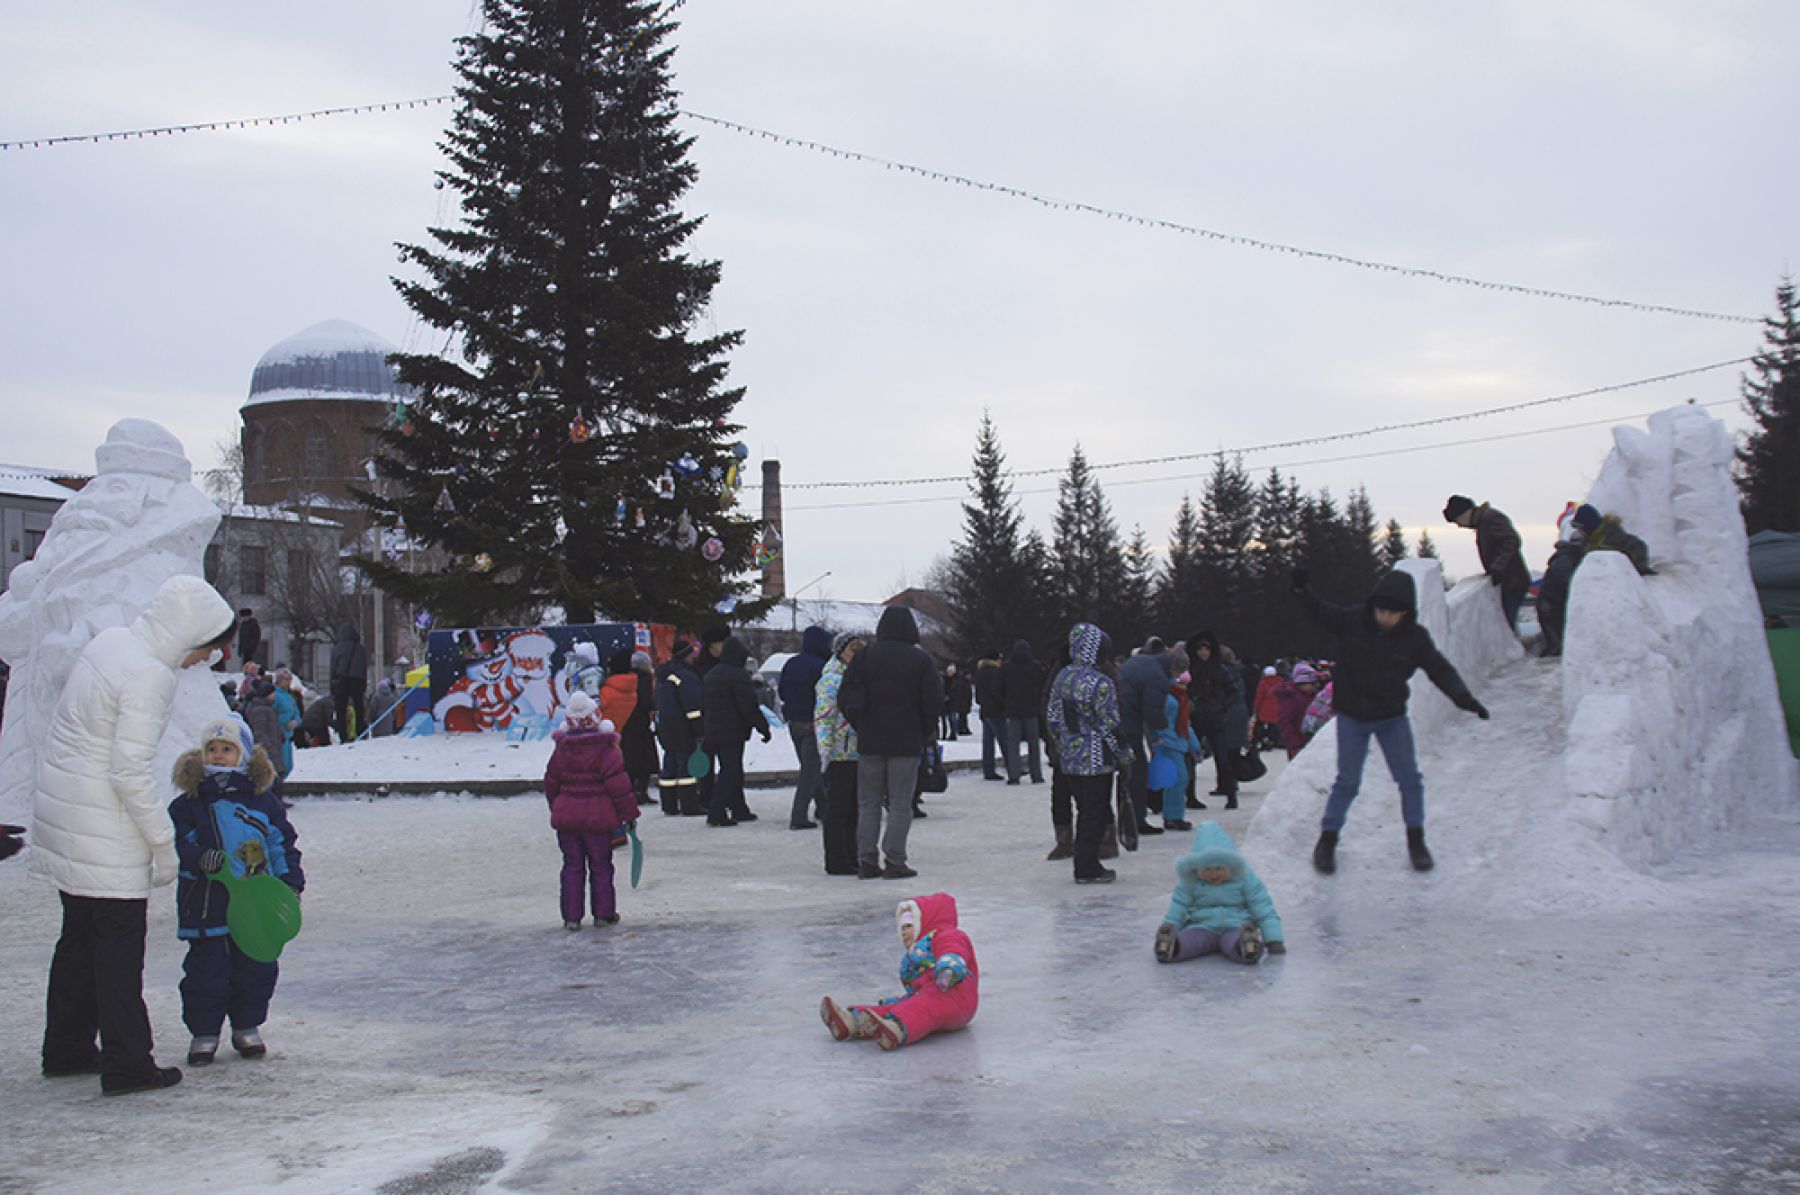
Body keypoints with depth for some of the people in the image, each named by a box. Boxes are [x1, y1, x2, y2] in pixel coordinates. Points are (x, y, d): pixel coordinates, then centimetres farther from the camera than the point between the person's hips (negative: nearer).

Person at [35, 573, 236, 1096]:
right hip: (103, 827, -9)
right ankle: (126, 1065, 8)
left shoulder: (108, 641, 6)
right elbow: (130, 773, -23)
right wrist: (164, 842, -14)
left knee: (80, 936, 19)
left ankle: (66, 1050, 30)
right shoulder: (150, 676, -21)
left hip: (57, 806, 9)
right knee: (120, 945, 1)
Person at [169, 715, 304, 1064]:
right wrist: (198, 858, -24)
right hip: (207, 907, -1)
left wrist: (290, 882, 4)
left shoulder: (263, 800, 4)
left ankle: (247, 1027, 25)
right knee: (206, 973, 2)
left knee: (256, 970, 8)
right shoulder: (188, 805, 0)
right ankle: (204, 1032, 17)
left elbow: (284, 844, 9)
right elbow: (177, 844, -5)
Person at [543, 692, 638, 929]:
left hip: (566, 816, 3)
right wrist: (629, 814, -4)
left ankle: (571, 916, 8)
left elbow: (551, 783, 10)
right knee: (601, 866, 9)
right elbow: (618, 785, -12)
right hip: (598, 817, -3)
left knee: (572, 866, 10)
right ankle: (604, 914, 14)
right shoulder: (606, 749, -11)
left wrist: (556, 808, 24)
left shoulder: (561, 748, 2)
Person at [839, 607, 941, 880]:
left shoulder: (865, 655, 0)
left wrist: (860, 724, 10)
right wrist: (928, 731, 12)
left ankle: (867, 860, 8)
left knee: (868, 803, 10)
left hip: (869, 741, 2)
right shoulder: (920, 660, -3)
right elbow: (934, 701, -3)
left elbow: (847, 698, -3)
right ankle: (895, 861, -1)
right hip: (906, 742, -2)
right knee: (900, 803, 3)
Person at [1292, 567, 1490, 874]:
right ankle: (1327, 840, 17)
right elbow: (1320, 613, 1)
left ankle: (1416, 840, 23)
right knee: (1348, 781, 1)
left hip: (1392, 717, 2)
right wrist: (1303, 591, -14)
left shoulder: (1415, 638, -13)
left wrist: (1463, 697, -24)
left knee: (1410, 779, 4)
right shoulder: (1353, 620, -14)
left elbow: (1441, 670, -10)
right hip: (1352, 718, -1)